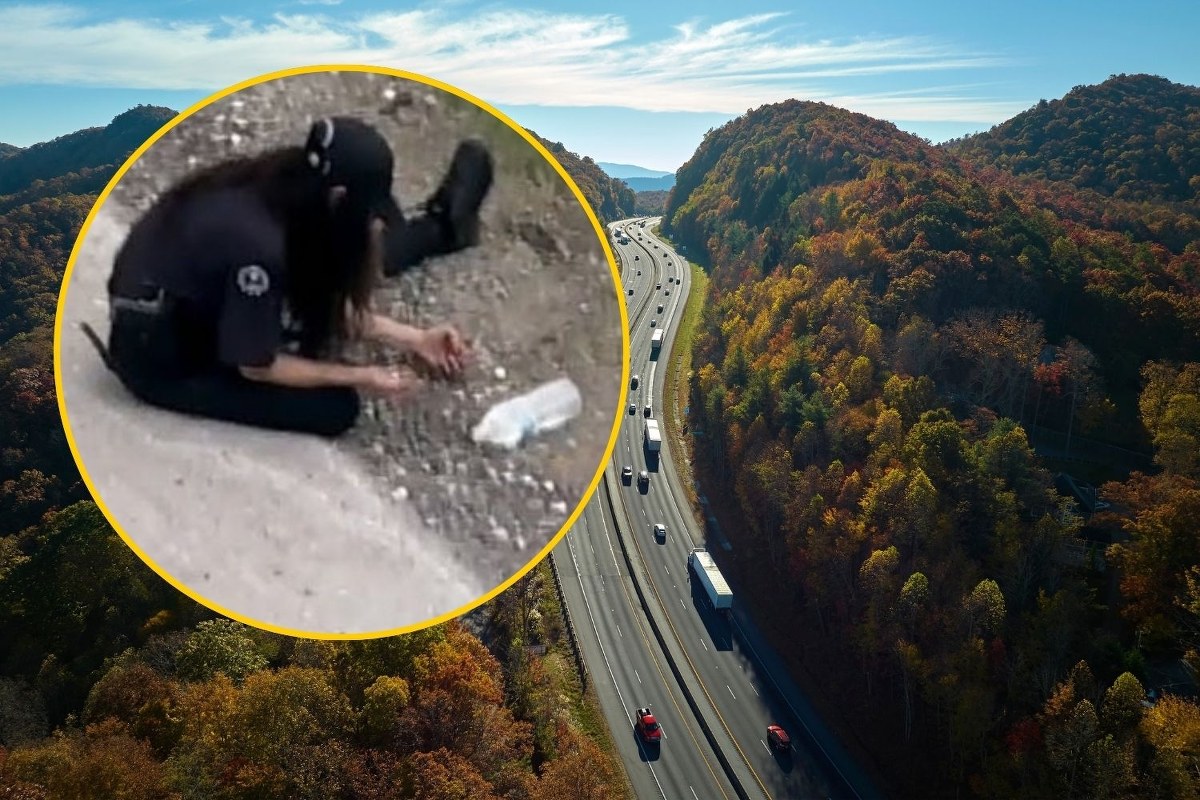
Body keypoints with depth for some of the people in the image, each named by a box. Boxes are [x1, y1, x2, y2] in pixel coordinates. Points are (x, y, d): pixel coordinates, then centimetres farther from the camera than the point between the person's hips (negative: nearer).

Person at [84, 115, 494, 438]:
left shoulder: (279, 186, -11)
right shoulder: (258, 244, -35)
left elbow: (327, 301, 0)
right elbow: (257, 366, -22)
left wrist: (414, 338, -5)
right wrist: (359, 378, -15)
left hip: (198, 305, 8)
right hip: (162, 359, -7)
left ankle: (435, 226, 25)